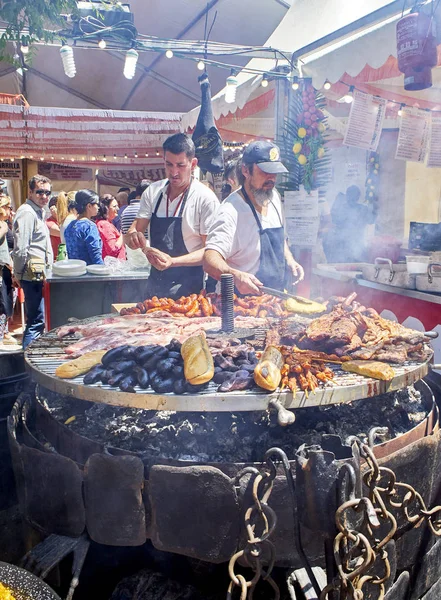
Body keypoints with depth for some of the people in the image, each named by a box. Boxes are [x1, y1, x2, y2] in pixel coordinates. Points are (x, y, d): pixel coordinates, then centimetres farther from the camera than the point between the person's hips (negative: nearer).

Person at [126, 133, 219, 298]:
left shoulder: (205, 198, -12)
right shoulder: (152, 192, 2)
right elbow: (136, 228, 6)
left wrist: (172, 261, -26)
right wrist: (133, 235, -18)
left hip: (189, 287, -4)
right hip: (155, 283, 5)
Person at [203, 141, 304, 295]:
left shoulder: (274, 197, 6)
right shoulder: (232, 210, -20)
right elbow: (210, 259, -30)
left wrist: (289, 259, 7)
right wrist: (235, 276, -47)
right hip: (244, 300, -6)